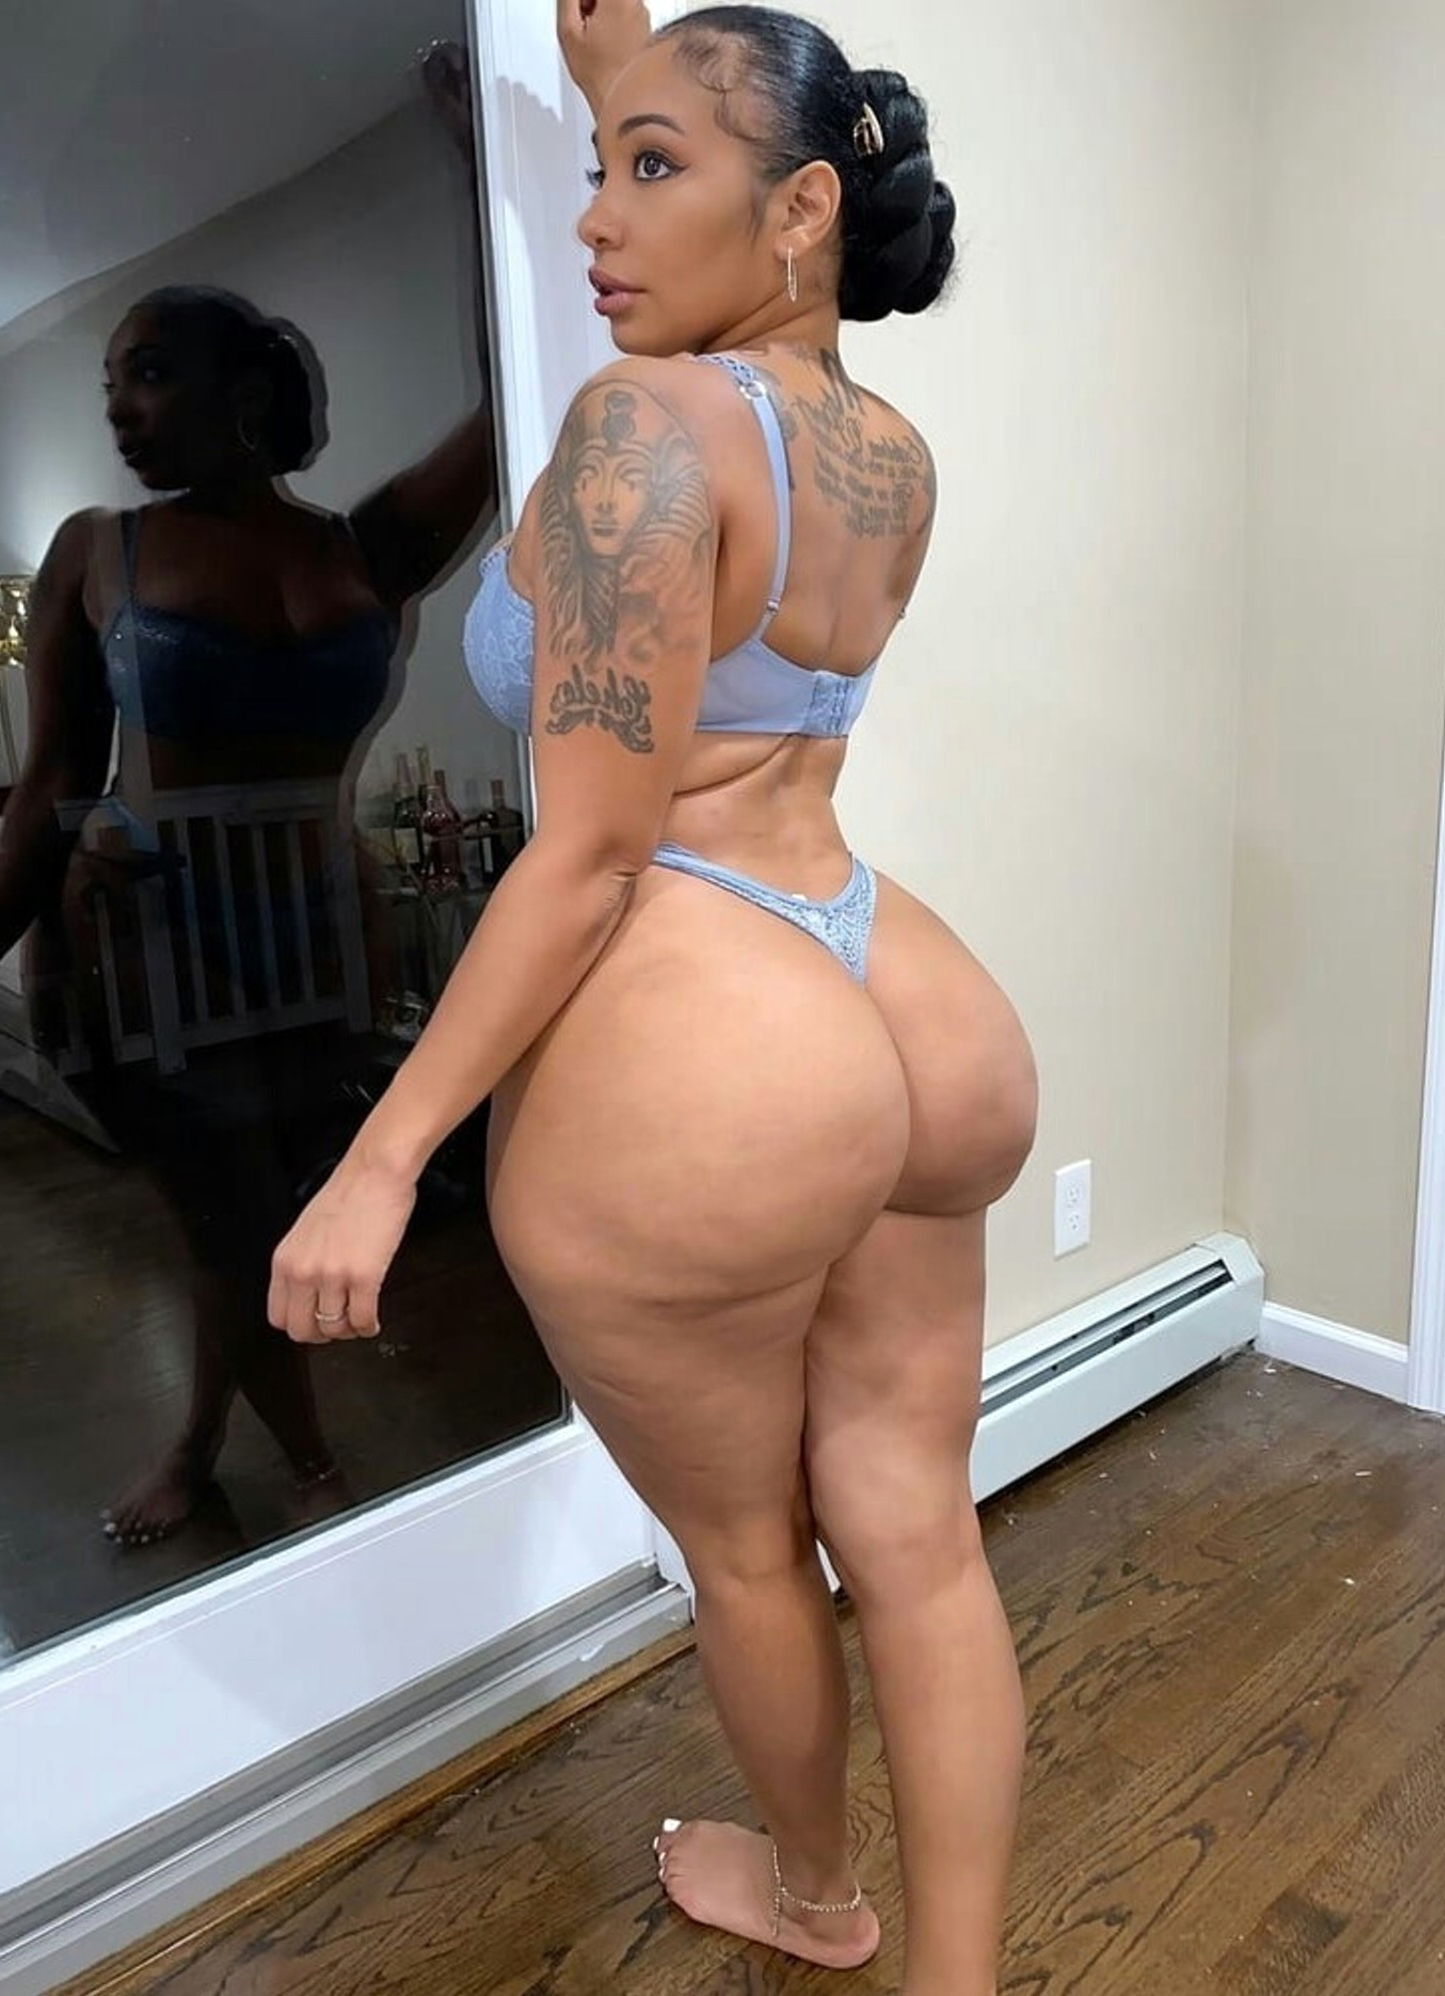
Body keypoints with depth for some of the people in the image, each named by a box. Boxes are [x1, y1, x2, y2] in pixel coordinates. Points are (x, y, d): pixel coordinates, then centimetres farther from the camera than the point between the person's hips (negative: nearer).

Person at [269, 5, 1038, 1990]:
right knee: (918, 1541, 15)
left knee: (741, 1546, 18)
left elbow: (592, 860, -18)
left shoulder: (645, 425, -12)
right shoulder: (893, 457, 11)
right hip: (921, 1025, 8)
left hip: (697, 1069, -7)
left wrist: (384, 1153, -12)